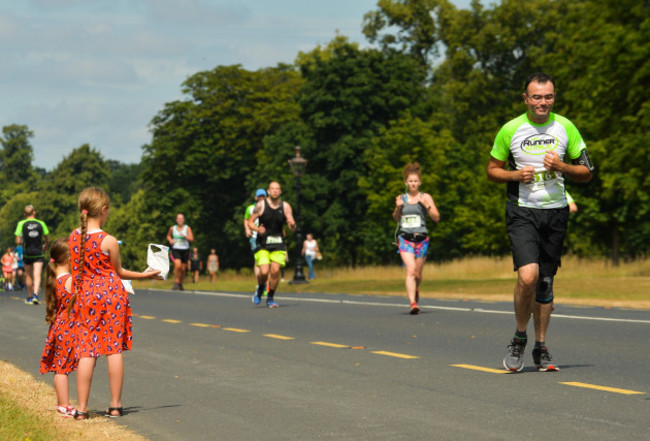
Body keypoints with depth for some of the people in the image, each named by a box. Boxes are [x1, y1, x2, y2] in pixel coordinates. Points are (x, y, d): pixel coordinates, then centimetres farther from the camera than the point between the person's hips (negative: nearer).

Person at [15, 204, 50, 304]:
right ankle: (35, 295, -26)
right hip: (38, 254, 0)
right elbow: (47, 240, 6)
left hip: (27, 253, 0)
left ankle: (29, 297, 25)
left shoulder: (21, 224, -4)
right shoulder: (41, 223, 0)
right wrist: (45, 246, 28)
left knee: (28, 276, 15)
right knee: (37, 276, -5)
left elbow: (18, 241, -8)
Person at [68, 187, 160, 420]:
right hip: (111, 293, -3)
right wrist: (143, 275, 15)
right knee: (114, 349, 3)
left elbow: (74, 269, 10)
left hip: (85, 296, 3)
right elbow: (118, 272, 1)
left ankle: (81, 408, -1)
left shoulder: (74, 237, 1)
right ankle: (115, 405, 6)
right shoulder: (109, 241, -11)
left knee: (86, 352, 3)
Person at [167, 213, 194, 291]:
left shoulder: (187, 228, 0)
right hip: (176, 249, -1)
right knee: (178, 265, -23)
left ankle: (180, 283, 26)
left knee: (183, 268, 5)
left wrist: (185, 236, -26)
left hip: (185, 250, 1)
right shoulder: (172, 228, 5)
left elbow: (191, 239, -8)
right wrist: (170, 240, 1)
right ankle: (176, 283, -11)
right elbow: (168, 236, 23)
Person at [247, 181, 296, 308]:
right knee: (264, 272, -14)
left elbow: (292, 228, 2)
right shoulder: (261, 205, -3)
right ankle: (260, 290, 19)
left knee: (275, 271, -9)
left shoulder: (285, 206, 2)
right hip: (262, 244, -2)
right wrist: (257, 229, -19)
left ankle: (270, 298, 11)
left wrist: (292, 225, -22)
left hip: (278, 244, 2)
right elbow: (250, 222, 2)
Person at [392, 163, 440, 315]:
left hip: (421, 239, 0)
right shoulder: (401, 198, 9)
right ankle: (413, 304, -22)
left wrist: (427, 205, -15)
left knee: (417, 274, 8)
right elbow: (396, 219, 20)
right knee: (410, 270, -18)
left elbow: (436, 218, -1)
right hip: (405, 239, 0)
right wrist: (398, 208, 0)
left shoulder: (426, 197, 4)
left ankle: (415, 289, 43)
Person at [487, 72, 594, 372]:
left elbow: (586, 172, 8)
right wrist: (516, 175, -11)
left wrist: (561, 167, -11)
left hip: (555, 212, 3)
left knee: (545, 282, 7)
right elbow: (492, 170, 8)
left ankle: (541, 348, 20)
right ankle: (519, 338, 1)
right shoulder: (510, 130, -1)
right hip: (521, 212, -2)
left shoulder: (565, 128, 3)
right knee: (528, 275, -20)